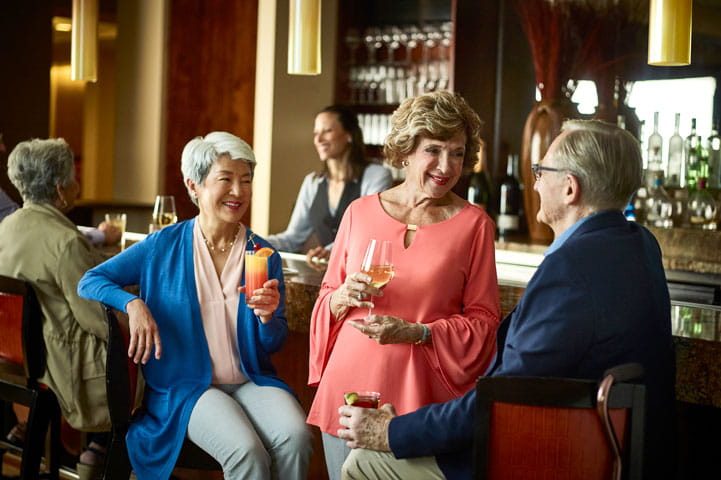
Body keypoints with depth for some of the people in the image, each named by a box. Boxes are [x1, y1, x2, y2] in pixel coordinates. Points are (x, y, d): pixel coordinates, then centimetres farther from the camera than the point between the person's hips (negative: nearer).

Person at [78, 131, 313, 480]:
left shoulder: (263, 255, 7)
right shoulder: (163, 246, 2)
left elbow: (275, 344, 8)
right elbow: (90, 282, 4)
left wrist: (268, 316, -15)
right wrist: (133, 304, -16)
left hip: (250, 381, 3)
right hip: (186, 386, -2)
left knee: (296, 437, -29)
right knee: (246, 451, -31)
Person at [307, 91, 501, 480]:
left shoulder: (474, 224, 2)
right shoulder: (360, 212, 8)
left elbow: (483, 321, 1)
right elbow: (327, 298, 15)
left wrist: (417, 332, -13)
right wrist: (343, 298, -8)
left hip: (421, 397, -2)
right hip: (349, 388, 2)